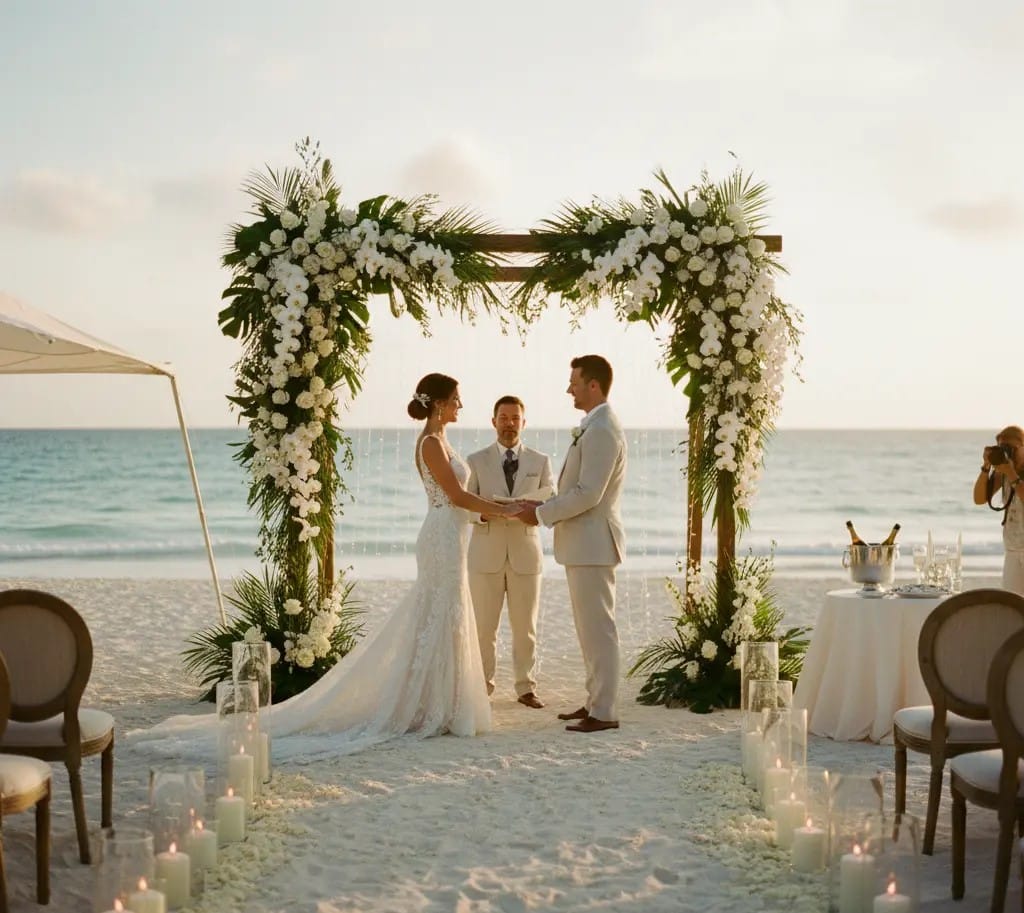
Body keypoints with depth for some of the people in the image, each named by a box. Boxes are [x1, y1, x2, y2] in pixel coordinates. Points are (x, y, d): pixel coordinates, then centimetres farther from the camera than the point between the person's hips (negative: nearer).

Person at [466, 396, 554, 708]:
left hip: (526, 554, 1)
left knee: (525, 627, 5)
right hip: (486, 554, -1)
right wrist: (482, 512, -21)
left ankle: (526, 688, 14)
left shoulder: (541, 461, 9)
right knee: (483, 627, 1)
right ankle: (481, 686, 11)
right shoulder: (476, 461, 6)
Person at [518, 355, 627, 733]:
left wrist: (542, 513, -14)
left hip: (592, 543, -11)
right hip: (584, 544, 11)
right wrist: (545, 508, 10)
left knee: (598, 629, -5)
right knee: (590, 628, 15)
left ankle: (604, 712, 0)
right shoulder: (595, 427, 16)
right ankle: (596, 701, 23)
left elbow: (588, 494, -23)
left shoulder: (602, 430, -17)